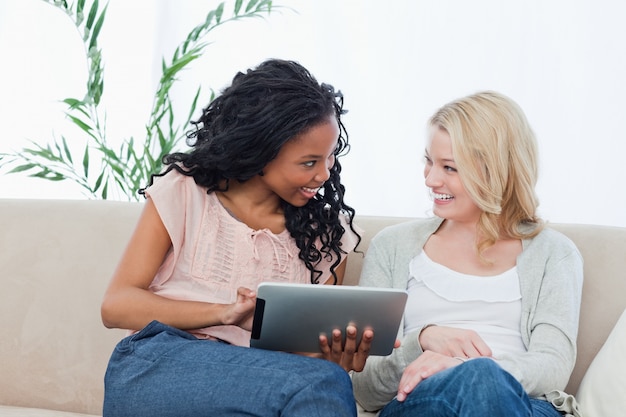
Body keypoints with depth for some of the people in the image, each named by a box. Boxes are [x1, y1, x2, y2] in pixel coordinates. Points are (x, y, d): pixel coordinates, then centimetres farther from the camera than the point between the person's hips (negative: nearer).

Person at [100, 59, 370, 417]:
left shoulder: (327, 231, 12)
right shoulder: (183, 191, 6)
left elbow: (319, 343, 16)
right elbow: (117, 305, 0)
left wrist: (338, 357, -10)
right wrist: (225, 313, -16)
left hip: (259, 384, 3)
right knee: (322, 385, -32)